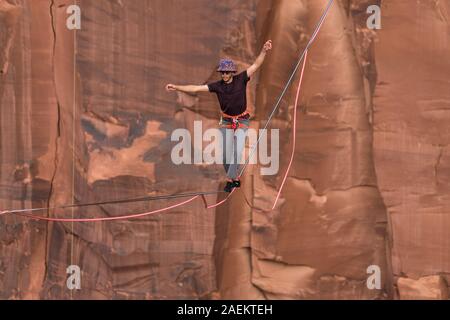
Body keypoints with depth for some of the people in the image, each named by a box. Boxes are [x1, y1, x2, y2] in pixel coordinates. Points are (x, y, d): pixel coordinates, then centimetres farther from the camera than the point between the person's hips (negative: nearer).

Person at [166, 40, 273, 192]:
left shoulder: (241, 79, -13)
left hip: (242, 121, -2)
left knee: (238, 151, -17)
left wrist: (264, 51, -31)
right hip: (226, 121, 2)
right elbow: (196, 88, -12)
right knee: (226, 154, 1)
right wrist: (176, 87, -18)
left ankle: (231, 179, -8)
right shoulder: (217, 86, -10)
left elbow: (256, 65, -17)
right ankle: (235, 178, 20)